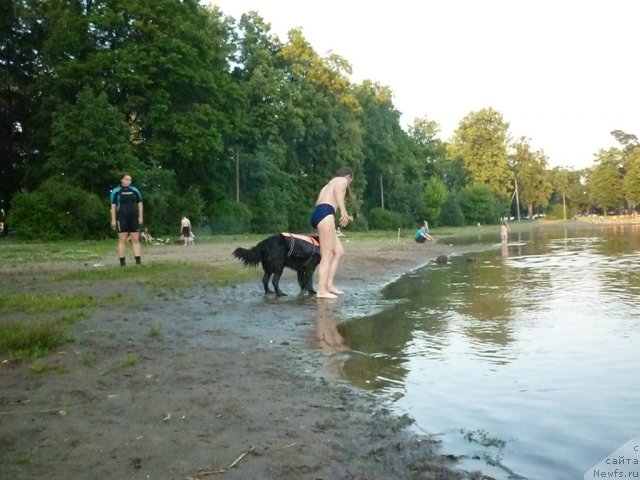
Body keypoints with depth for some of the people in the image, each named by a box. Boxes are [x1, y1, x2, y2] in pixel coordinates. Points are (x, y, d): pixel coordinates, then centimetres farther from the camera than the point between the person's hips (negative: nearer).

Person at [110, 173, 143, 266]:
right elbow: (113, 206, 0)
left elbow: (140, 203, 12)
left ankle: (138, 261, 4)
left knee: (136, 240, 2)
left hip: (134, 218, 3)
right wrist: (113, 220, -5)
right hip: (122, 218, -3)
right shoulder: (116, 191, 1)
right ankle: (122, 262, 3)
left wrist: (140, 217, 5)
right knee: (122, 240, -1)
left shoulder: (134, 190, 9)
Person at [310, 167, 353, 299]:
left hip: (317, 214, 9)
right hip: (325, 213, -9)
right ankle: (321, 291, -17)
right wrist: (343, 210, -27)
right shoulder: (342, 180, 12)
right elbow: (338, 190, -13)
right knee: (327, 255, -12)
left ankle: (329, 284, 7)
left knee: (339, 251, 12)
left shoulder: (329, 184, 38)